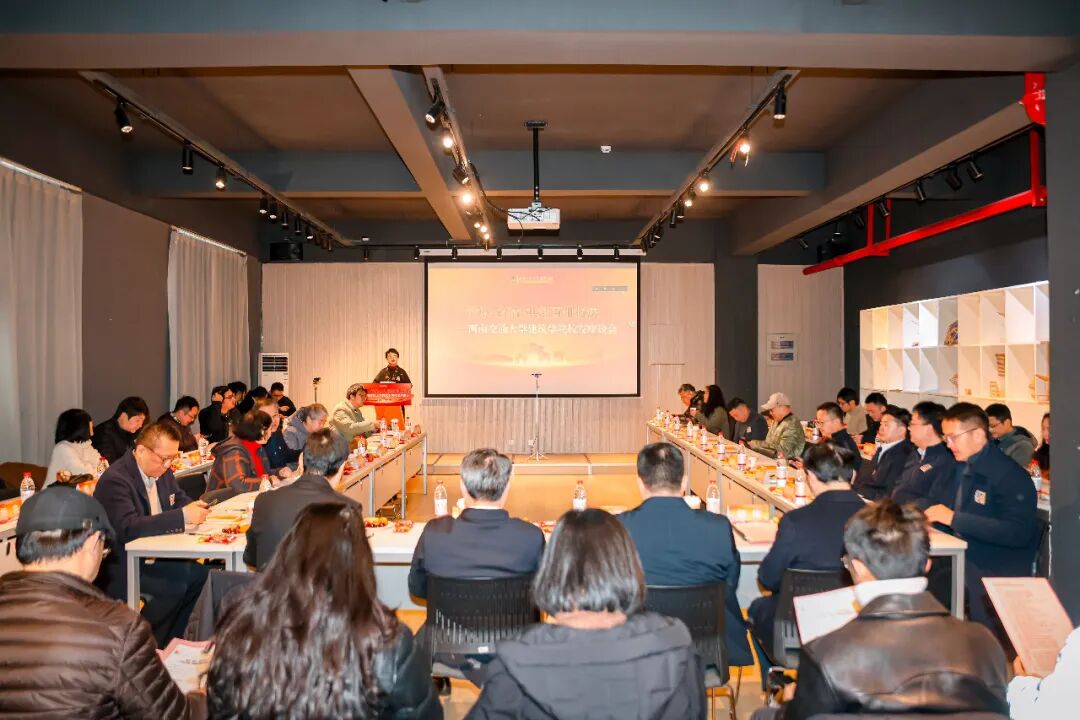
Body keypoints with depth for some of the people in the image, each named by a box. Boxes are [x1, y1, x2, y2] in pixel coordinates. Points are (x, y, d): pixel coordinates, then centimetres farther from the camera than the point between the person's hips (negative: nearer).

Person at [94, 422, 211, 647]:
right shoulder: (115, 480, -22)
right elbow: (128, 528, -33)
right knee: (174, 586, -25)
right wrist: (182, 516, -35)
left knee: (198, 573, -10)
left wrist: (194, 509, -8)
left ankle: (169, 641, 5)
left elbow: (180, 500, 17)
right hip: (119, 566, -8)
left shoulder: (161, 471, 4)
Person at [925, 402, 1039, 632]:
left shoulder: (1010, 475, -16)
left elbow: (1019, 533, -25)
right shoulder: (964, 466, 9)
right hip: (964, 563, 7)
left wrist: (954, 518, -27)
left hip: (997, 578, -7)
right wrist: (932, 517, -2)